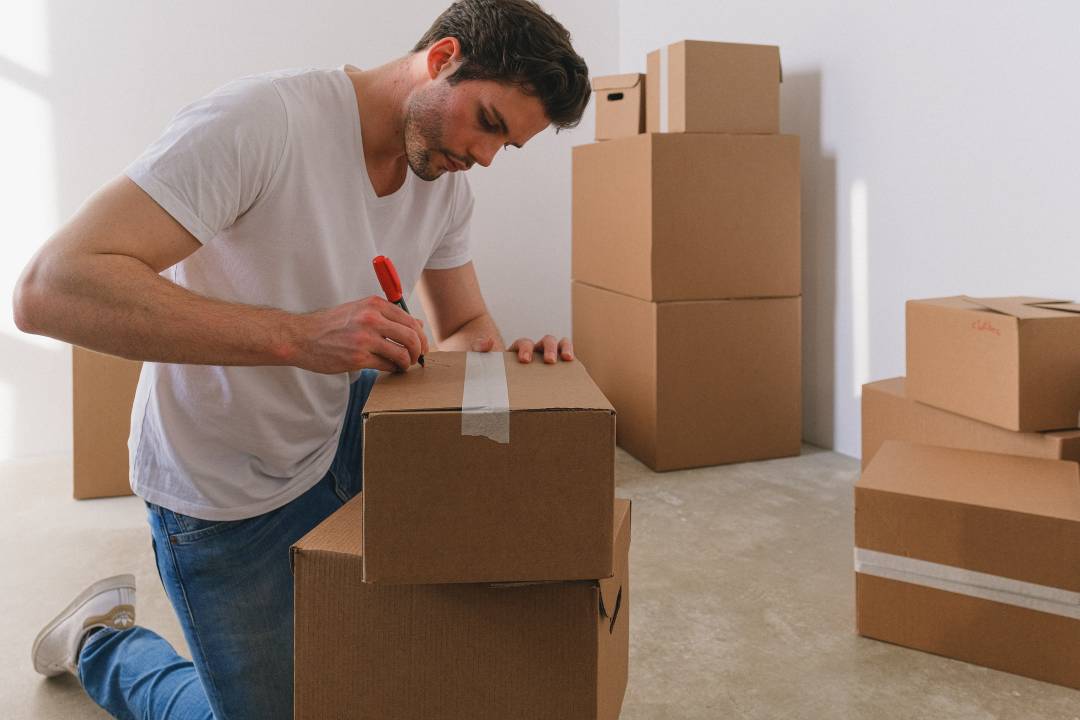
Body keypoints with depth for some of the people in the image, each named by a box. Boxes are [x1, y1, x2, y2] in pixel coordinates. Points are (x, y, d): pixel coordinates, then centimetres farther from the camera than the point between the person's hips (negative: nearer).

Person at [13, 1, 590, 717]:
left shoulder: (448, 185, -6)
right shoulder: (260, 121, -29)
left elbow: (466, 327, 5)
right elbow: (50, 290, -35)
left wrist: (505, 357, -20)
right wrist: (299, 335, -43)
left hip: (341, 437, 6)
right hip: (223, 492, -6)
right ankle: (99, 639, 29)